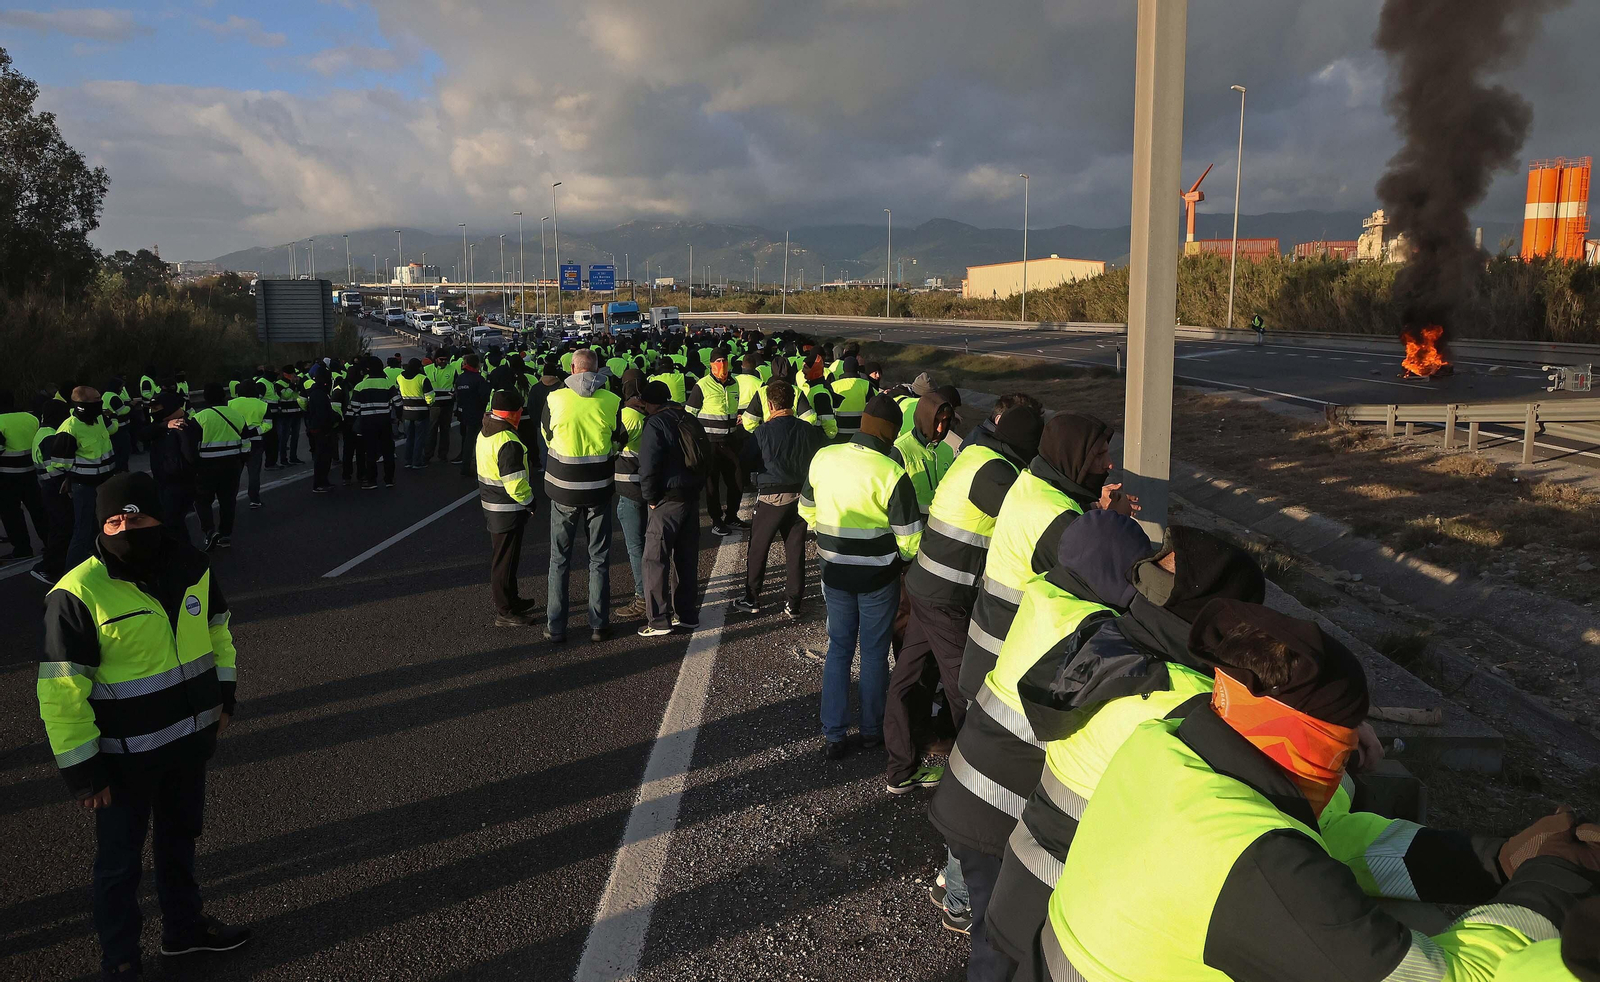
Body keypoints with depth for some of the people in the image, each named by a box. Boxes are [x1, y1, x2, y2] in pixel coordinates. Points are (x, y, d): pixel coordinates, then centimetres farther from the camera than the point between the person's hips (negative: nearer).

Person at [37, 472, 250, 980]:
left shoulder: (191, 567, -5)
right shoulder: (78, 594, -22)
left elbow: (217, 631, 12)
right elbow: (61, 691, -18)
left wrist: (223, 698, 14)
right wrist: (81, 769, -16)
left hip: (190, 738, 5)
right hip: (125, 755, -5)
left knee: (180, 837, 24)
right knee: (120, 859, 13)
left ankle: (184, 926, 46)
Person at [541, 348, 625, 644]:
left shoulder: (554, 399, -10)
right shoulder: (612, 401, -9)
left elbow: (546, 437, 6)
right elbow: (620, 441, 4)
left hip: (563, 489, 0)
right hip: (599, 490, 0)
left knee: (559, 559, 12)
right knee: (599, 559, 12)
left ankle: (555, 627, 16)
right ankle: (599, 625, 16)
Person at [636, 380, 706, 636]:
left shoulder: (655, 424, -11)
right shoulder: (690, 420, 13)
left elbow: (648, 467, -18)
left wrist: (650, 498, -6)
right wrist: (697, 486, 17)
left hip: (668, 500, -8)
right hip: (692, 497, 8)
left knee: (655, 558, -2)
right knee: (686, 557, 14)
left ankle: (659, 620, -1)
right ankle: (686, 614, 21)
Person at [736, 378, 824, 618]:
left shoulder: (762, 432, -10)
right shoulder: (809, 430, -2)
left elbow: (745, 465, -4)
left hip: (771, 497, -3)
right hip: (801, 497, 3)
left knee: (758, 549, 12)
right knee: (796, 550, 10)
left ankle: (751, 599, 20)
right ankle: (793, 603, 14)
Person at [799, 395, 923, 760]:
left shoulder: (822, 458, -6)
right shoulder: (891, 473, -21)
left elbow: (807, 511, 8)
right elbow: (909, 538, -18)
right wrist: (905, 558, 4)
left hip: (834, 571, 4)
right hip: (878, 577, -3)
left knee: (839, 648, 16)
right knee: (874, 652, 14)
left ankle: (834, 735, 20)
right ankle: (872, 730, 28)